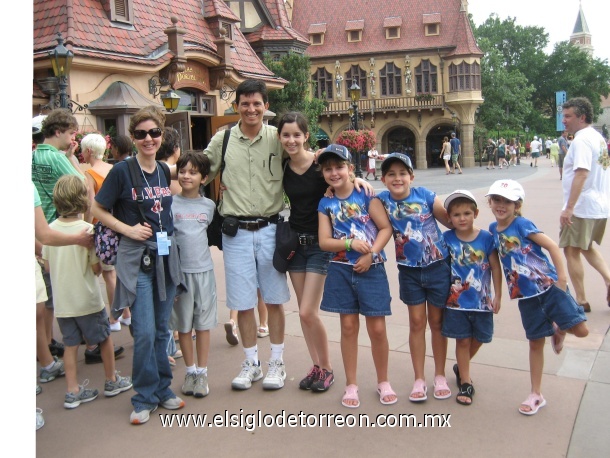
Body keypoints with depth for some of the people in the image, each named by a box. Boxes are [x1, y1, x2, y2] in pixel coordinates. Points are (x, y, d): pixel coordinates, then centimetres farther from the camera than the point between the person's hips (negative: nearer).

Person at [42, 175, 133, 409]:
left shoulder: (51, 228, -4)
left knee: (70, 344, 13)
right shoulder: (87, 229, -18)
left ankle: (73, 391, 18)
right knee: (105, 338, 14)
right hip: (87, 299, -4)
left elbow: (47, 266, 4)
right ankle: (112, 381, 28)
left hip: (61, 300, 4)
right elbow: (96, 269, -14)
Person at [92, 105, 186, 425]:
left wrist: (167, 233, 7)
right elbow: (98, 210, -4)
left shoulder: (164, 170, 7)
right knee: (144, 331, -5)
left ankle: (162, 389, 26)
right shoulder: (122, 171, -8)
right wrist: (128, 229, -12)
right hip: (136, 258, -5)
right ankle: (145, 398, 13)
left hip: (166, 254, 5)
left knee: (161, 329, 12)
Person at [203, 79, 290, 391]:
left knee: (274, 300, 9)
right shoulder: (222, 139, 3)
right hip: (236, 231, 1)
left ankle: (277, 363, 24)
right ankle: (251, 363, 27)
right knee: (243, 303, 9)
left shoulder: (278, 138, -2)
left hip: (270, 228, -1)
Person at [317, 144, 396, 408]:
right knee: (348, 326, 9)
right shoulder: (325, 204, 5)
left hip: (371, 269, -2)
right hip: (341, 270, 2)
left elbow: (386, 228, -7)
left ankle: (383, 382, 24)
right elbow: (324, 242, -1)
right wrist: (350, 243, -16)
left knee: (377, 328, 2)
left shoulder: (366, 195, -3)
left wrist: (371, 254, -17)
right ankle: (351, 385, 23)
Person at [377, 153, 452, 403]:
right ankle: (419, 379, 21)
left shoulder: (425, 195, -11)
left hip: (438, 266, -1)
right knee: (416, 322, 9)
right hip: (409, 270, 1)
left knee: (437, 321, 11)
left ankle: (440, 376, 27)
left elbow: (451, 221, -4)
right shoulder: (382, 200, -7)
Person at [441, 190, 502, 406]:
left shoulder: (486, 238, -9)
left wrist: (497, 296, -1)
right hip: (457, 300, -1)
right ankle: (465, 383, 21)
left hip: (481, 300, 1)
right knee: (463, 340, 7)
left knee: (478, 338, 15)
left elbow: (495, 268, -2)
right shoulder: (446, 238, -8)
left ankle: (461, 368, 42)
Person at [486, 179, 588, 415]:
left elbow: (552, 246, -13)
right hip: (526, 295, 4)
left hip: (549, 286, -4)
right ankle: (536, 395, 22)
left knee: (580, 330, -10)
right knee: (536, 343, 11)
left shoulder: (522, 224, -12)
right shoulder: (493, 229, 3)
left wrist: (561, 276, -16)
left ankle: (558, 331, 25)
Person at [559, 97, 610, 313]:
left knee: (571, 251, 0)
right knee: (587, 247, 24)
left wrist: (569, 207, -30)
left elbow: (581, 174, -27)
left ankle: (581, 301, 4)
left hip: (582, 207, -10)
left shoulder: (581, 140, -16)